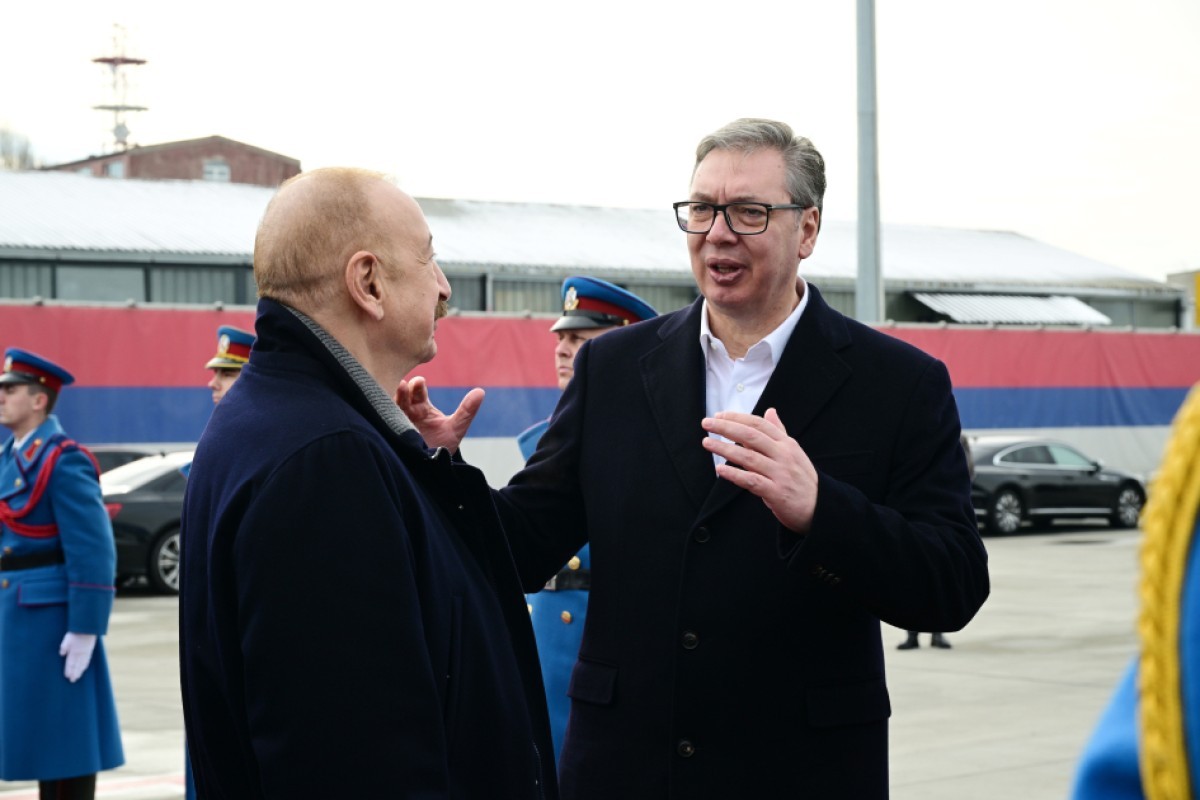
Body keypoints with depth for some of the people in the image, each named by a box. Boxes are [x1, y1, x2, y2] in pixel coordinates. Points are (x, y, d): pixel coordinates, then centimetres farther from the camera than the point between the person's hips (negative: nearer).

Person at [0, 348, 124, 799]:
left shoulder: (64, 462, -14)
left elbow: (93, 551, -17)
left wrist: (85, 630, -19)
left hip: (50, 616, -9)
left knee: (63, 728, -2)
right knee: (37, 729, 13)